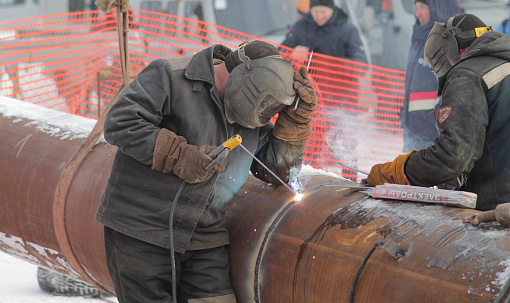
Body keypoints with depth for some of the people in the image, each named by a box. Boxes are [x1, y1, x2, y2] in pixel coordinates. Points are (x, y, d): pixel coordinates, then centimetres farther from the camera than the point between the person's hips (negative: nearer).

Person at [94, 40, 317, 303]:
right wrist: (180, 156, -21)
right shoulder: (170, 77, -9)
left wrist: (298, 116, -3)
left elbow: (277, 169, 9)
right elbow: (120, 124, -16)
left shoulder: (250, 117, 10)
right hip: (140, 233, -5)